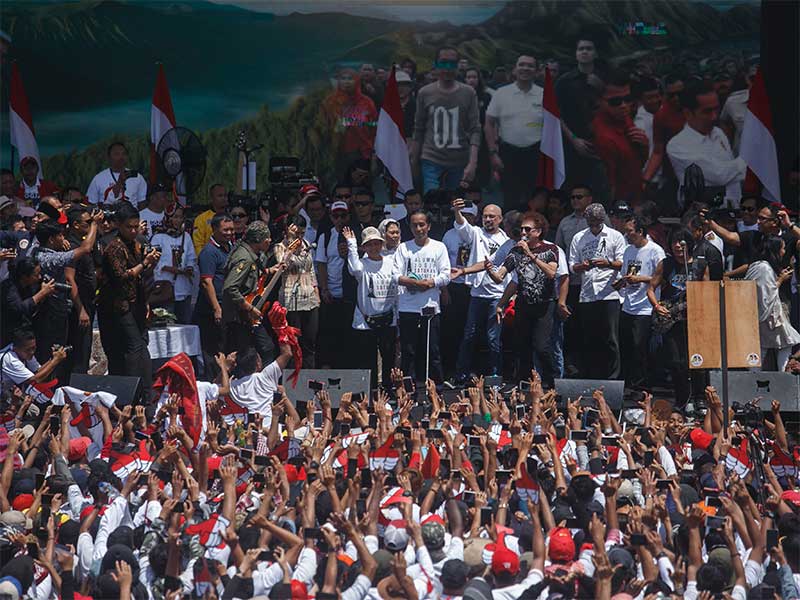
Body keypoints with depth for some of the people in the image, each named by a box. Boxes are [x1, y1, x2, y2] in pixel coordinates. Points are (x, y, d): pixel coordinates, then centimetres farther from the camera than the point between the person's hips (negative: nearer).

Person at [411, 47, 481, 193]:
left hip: (459, 163, 1)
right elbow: (418, 131, 10)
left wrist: (472, 163, -13)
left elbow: (475, 130, -2)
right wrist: (413, 163, 11)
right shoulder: (425, 93, 5)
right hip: (432, 160, -1)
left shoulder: (468, 93, 3)